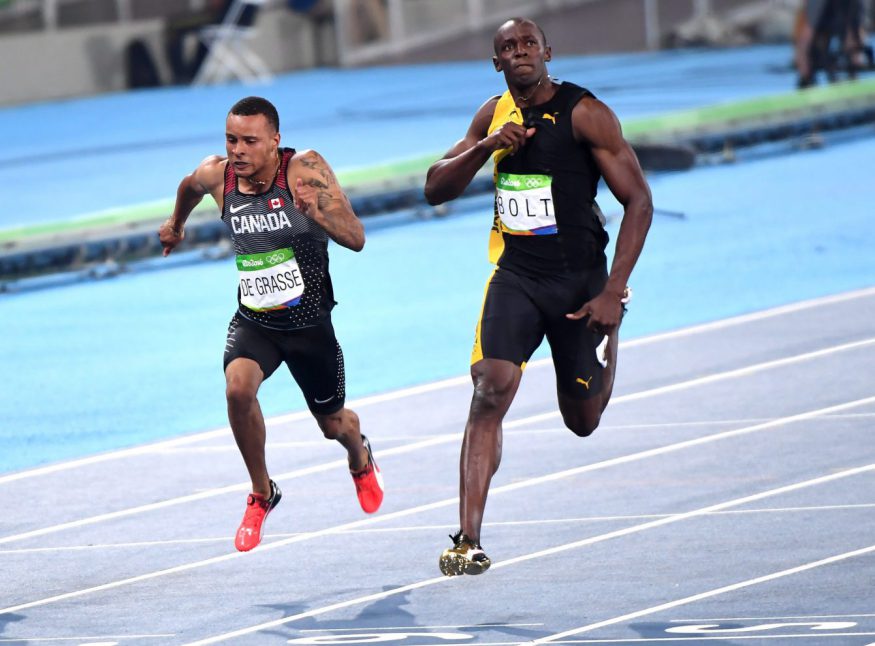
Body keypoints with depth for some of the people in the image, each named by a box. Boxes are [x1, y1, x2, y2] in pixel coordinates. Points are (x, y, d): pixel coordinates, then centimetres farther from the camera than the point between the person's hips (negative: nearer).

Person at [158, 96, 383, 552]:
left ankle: (360, 458, 57)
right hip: (253, 322, 2)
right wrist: (176, 221, 35)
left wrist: (316, 211, -46)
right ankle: (261, 494, -6)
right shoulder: (216, 174, -11)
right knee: (238, 386, -29)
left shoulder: (305, 169, -22)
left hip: (310, 324, -1)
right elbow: (190, 186, 16)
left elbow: (356, 239, -27)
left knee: (333, 424, 17)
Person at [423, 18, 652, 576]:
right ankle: (469, 542, -19)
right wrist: (485, 146, -14)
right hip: (515, 275, 2)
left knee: (583, 421, 12)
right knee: (490, 393, -18)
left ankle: (612, 325, 46)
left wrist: (612, 292, -18)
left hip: (581, 279, -2)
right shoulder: (495, 115, 4)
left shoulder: (585, 113, -12)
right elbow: (435, 190, 6)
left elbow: (639, 201, -12)